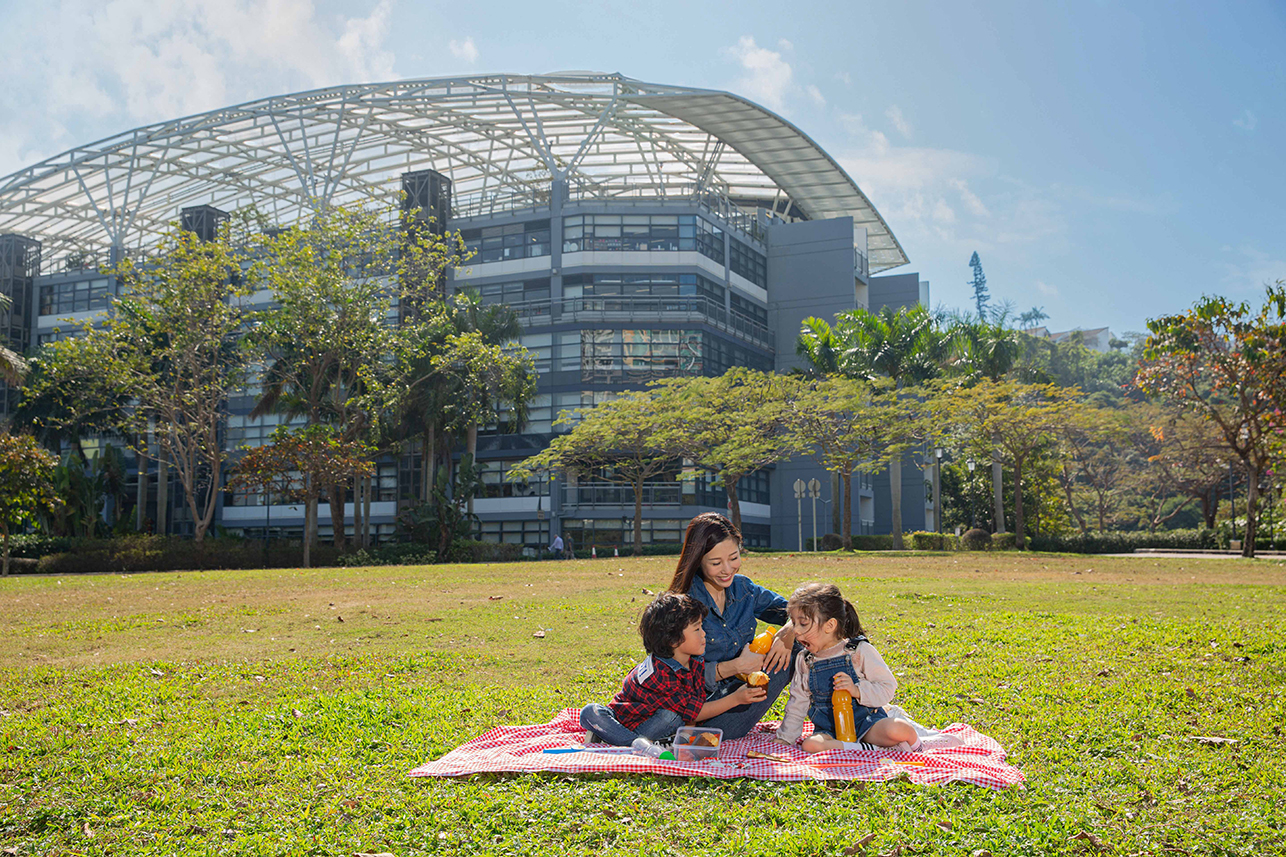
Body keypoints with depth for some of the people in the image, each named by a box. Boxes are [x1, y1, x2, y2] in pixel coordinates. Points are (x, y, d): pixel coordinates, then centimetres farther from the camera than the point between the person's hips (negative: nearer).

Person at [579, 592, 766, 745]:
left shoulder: (696, 662, -7)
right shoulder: (659, 673, -31)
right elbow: (693, 712, -25)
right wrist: (736, 699, -28)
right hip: (626, 718, -6)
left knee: (673, 716, -30)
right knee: (591, 713, -34)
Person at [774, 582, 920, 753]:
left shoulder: (860, 651, -6)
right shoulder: (804, 660, 7)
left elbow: (888, 687, -7)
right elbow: (797, 703, 14)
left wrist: (857, 691, -22)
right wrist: (785, 738, 8)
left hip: (865, 722, -3)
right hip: (829, 731, 3)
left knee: (899, 730, -34)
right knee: (810, 744, -32)